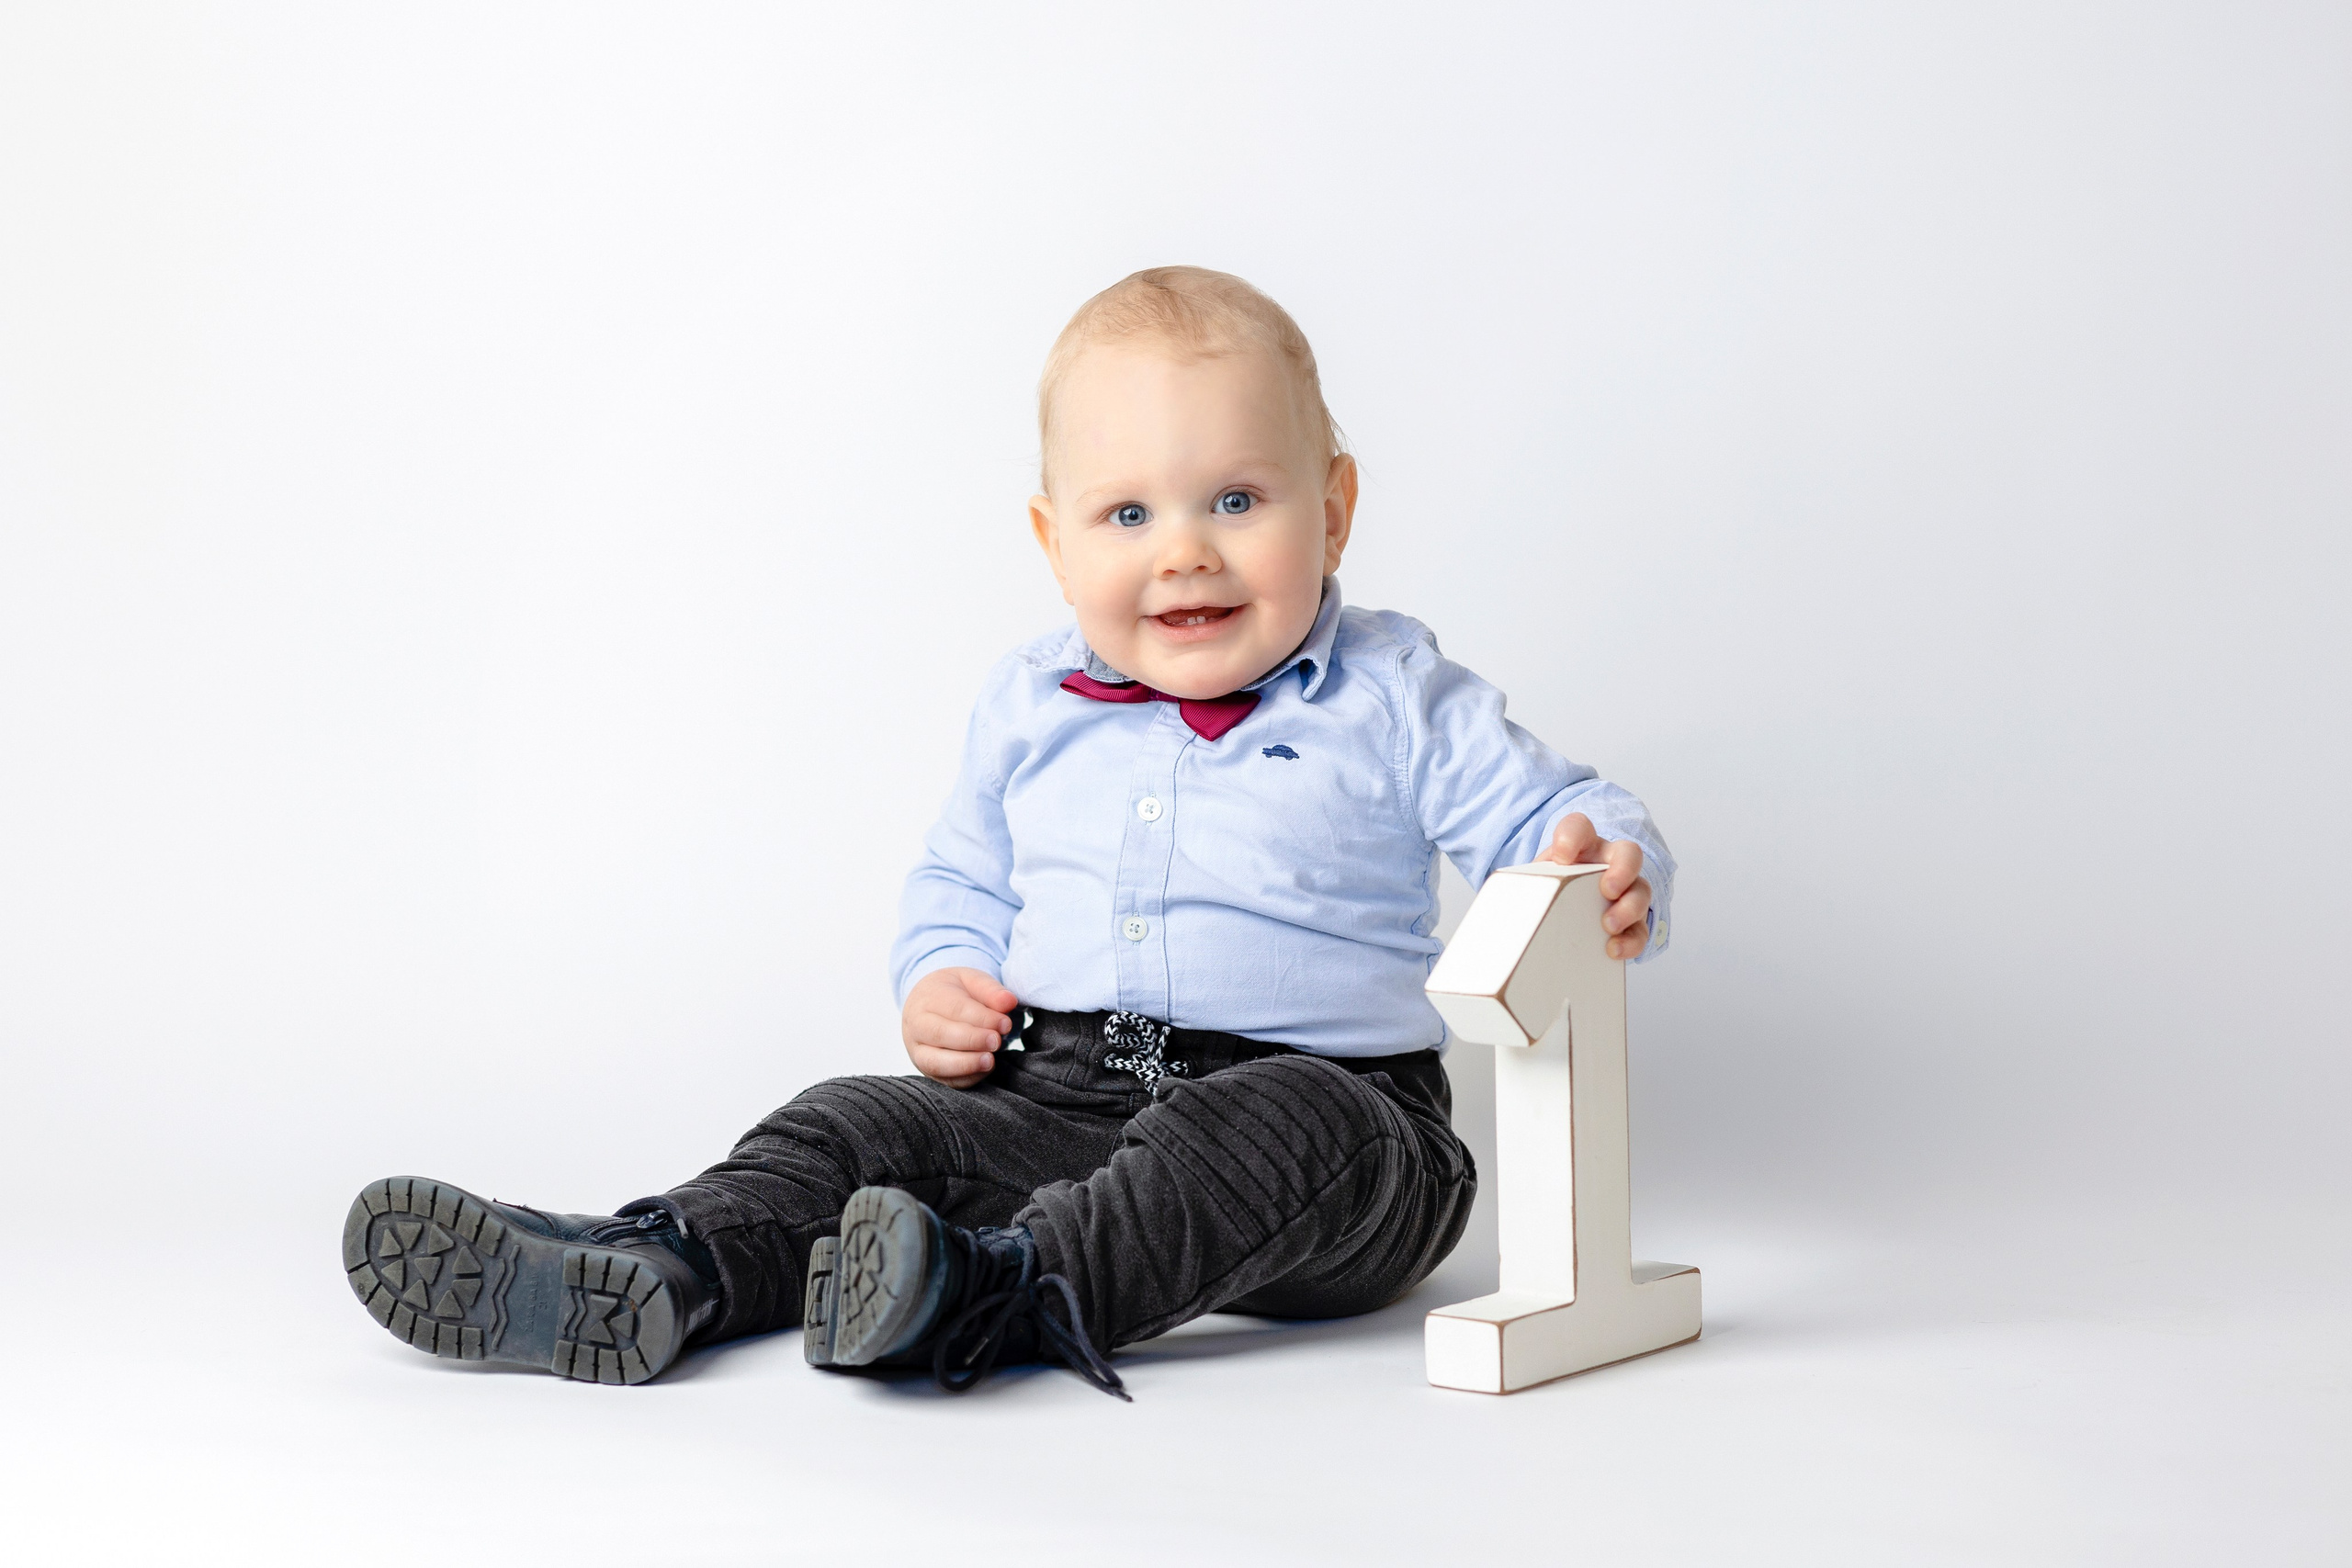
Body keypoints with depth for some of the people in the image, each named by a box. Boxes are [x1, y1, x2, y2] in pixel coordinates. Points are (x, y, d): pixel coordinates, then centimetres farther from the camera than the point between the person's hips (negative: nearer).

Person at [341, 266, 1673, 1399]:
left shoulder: (1392, 701, -1)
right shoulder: (1031, 711, 12)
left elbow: (1555, 816, -3)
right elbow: (962, 880, 24)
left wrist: (1604, 877, -27)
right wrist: (941, 983, 3)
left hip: (1325, 1099, -4)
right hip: (1057, 1091, 4)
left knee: (1282, 1131, -36)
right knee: (866, 1126, -13)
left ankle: (1009, 1293, -53)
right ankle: (654, 1278, -34)